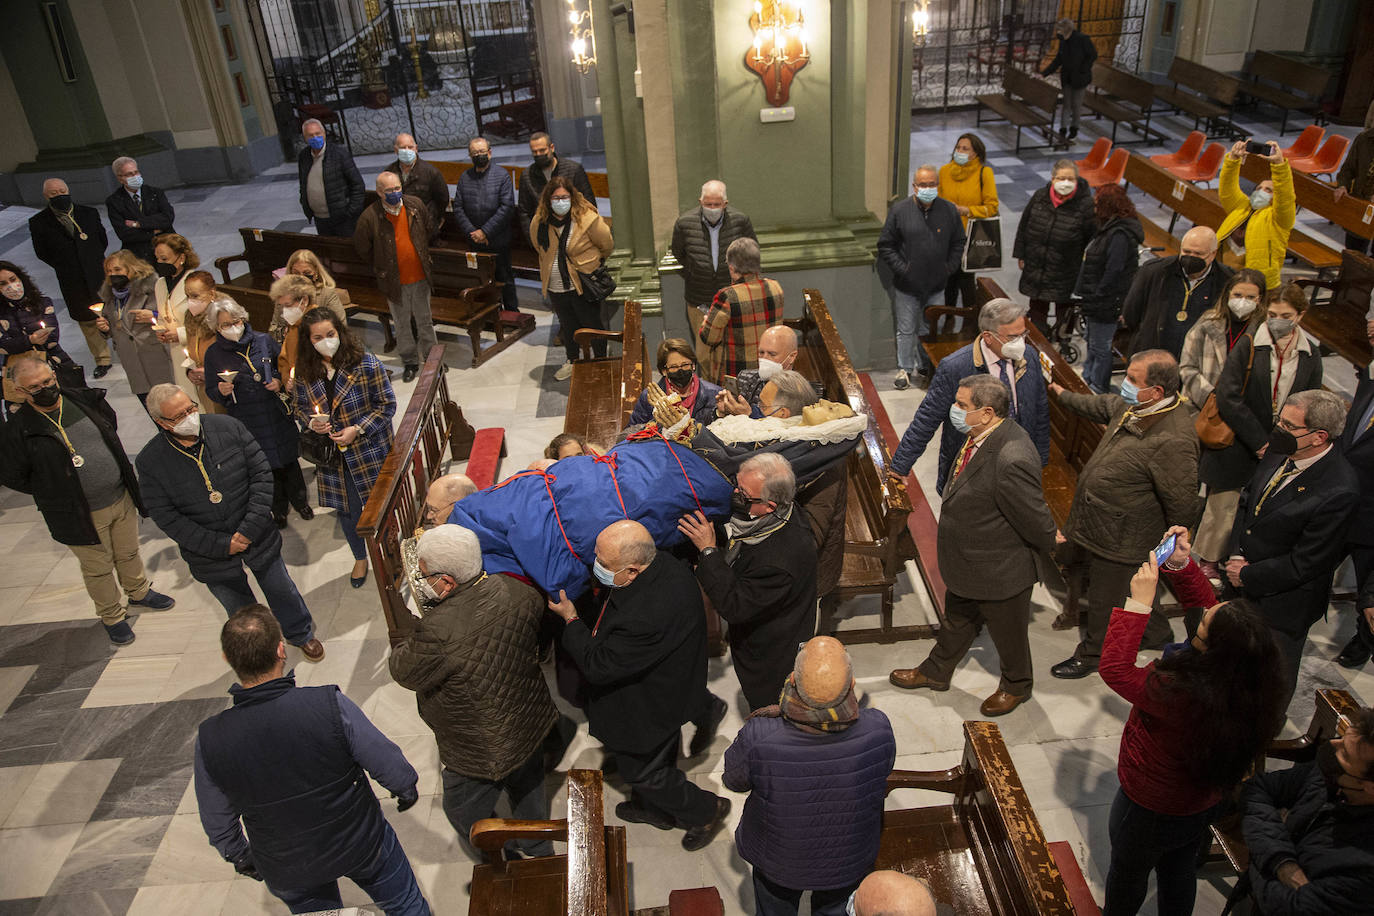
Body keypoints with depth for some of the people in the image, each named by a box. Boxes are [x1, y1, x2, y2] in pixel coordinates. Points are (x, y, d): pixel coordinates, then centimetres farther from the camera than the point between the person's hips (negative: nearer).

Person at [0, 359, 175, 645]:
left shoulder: (84, 400, -3)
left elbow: (111, 424, 17)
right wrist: (53, 491, -5)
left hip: (121, 499, 4)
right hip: (80, 515, -4)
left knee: (129, 554, 23)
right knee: (98, 569, 13)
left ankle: (138, 592, 48)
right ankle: (112, 616, 34)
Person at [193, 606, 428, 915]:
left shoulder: (210, 741, -23)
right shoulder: (330, 705, -32)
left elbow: (217, 825, -6)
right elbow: (391, 766, -19)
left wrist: (242, 859, 15)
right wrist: (407, 789, 5)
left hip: (286, 872, 3)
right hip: (361, 843, -2)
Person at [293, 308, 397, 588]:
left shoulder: (365, 363, -16)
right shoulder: (305, 372, -4)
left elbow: (387, 404, -11)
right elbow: (298, 407, 11)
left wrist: (358, 429, -20)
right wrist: (311, 422, -11)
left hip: (371, 452, -3)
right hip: (333, 456, 4)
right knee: (347, 511, 17)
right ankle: (360, 558, 42)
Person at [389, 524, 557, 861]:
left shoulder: (438, 631, -39)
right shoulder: (519, 591, -19)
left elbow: (403, 672, -20)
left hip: (481, 754, -6)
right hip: (532, 725, 6)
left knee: (465, 814, 26)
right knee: (528, 792, 33)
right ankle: (540, 852, 58)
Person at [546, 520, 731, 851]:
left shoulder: (646, 617, -45)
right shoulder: (664, 563, -17)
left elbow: (597, 666, -28)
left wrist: (570, 619, -18)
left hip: (649, 709, -8)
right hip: (668, 688, 9)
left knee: (642, 770, 19)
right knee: (659, 759, 32)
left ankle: (705, 810, 38)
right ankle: (654, 809, 58)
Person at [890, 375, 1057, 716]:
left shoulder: (1012, 460, -39)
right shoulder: (979, 436, -8)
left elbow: (1036, 519, -27)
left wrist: (1048, 542, -7)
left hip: (1000, 572, -8)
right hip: (966, 565, 9)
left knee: (1008, 634, 21)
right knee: (957, 621, 30)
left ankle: (1016, 687, 49)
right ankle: (935, 672, 53)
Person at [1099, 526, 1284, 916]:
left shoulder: (1179, 694, -45)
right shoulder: (1248, 678, -23)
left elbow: (1115, 668, -33)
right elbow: (1202, 600, -9)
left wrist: (1139, 602, -36)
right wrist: (1180, 563, -19)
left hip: (1151, 810, -6)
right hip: (1203, 802, 6)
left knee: (1128, 871, 24)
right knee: (1179, 871, 31)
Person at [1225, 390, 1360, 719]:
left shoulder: (1339, 492, -31)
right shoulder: (1279, 453, -10)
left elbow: (1303, 564, -25)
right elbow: (1247, 499, 5)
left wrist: (1247, 576, -16)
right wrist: (1236, 554, -7)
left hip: (1283, 602, -6)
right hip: (1244, 591, 6)